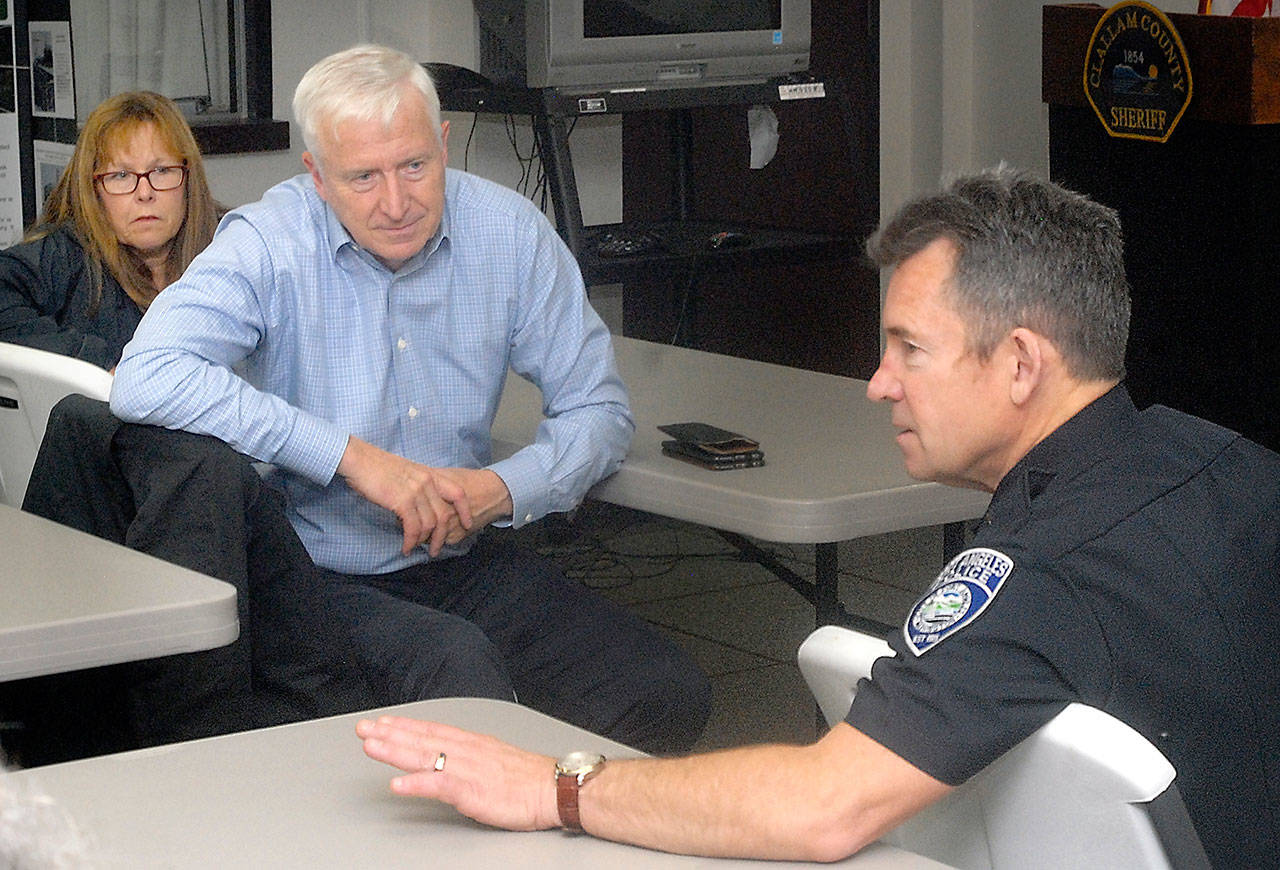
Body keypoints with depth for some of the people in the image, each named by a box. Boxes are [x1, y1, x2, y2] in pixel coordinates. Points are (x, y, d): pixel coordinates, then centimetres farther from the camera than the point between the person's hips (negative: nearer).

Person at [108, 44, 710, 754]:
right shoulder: (268, 245, -12)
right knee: (458, 665, -34)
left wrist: (502, 487, -13)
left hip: (460, 561, 5)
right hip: (318, 579, -4)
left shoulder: (510, 233, 0)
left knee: (670, 697, -14)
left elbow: (599, 410, 8)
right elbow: (145, 379, -29)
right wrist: (351, 455, -29)